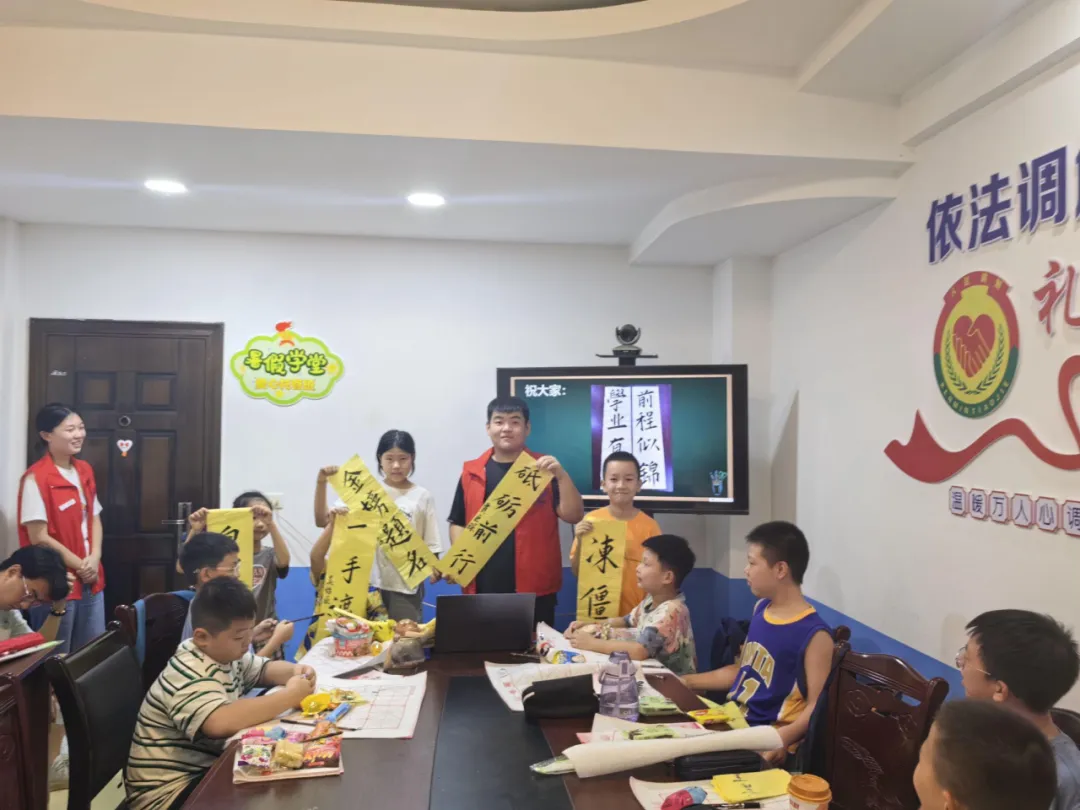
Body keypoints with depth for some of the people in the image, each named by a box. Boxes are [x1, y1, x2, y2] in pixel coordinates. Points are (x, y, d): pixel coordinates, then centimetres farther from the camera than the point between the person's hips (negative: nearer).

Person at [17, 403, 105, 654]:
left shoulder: (85, 470, 8)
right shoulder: (36, 478, -15)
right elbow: (39, 537, -16)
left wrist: (94, 558, -4)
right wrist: (79, 565, -11)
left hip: (90, 581, 7)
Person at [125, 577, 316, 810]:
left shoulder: (224, 653, 2)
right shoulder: (189, 675, -28)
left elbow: (264, 669, 18)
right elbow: (221, 722, -45)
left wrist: (294, 671, -6)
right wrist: (289, 697, -35)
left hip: (207, 767, 9)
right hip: (170, 791, -9)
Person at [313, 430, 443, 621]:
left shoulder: (422, 497, 2)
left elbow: (431, 546, 3)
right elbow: (322, 521, 0)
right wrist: (321, 483, -10)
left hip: (406, 586, 0)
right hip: (370, 583, 1)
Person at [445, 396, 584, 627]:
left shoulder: (543, 469, 2)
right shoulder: (472, 472, 7)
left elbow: (573, 516, -5)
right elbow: (458, 522, 12)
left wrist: (561, 475, -19)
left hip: (533, 586, -2)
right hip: (483, 585, 2)